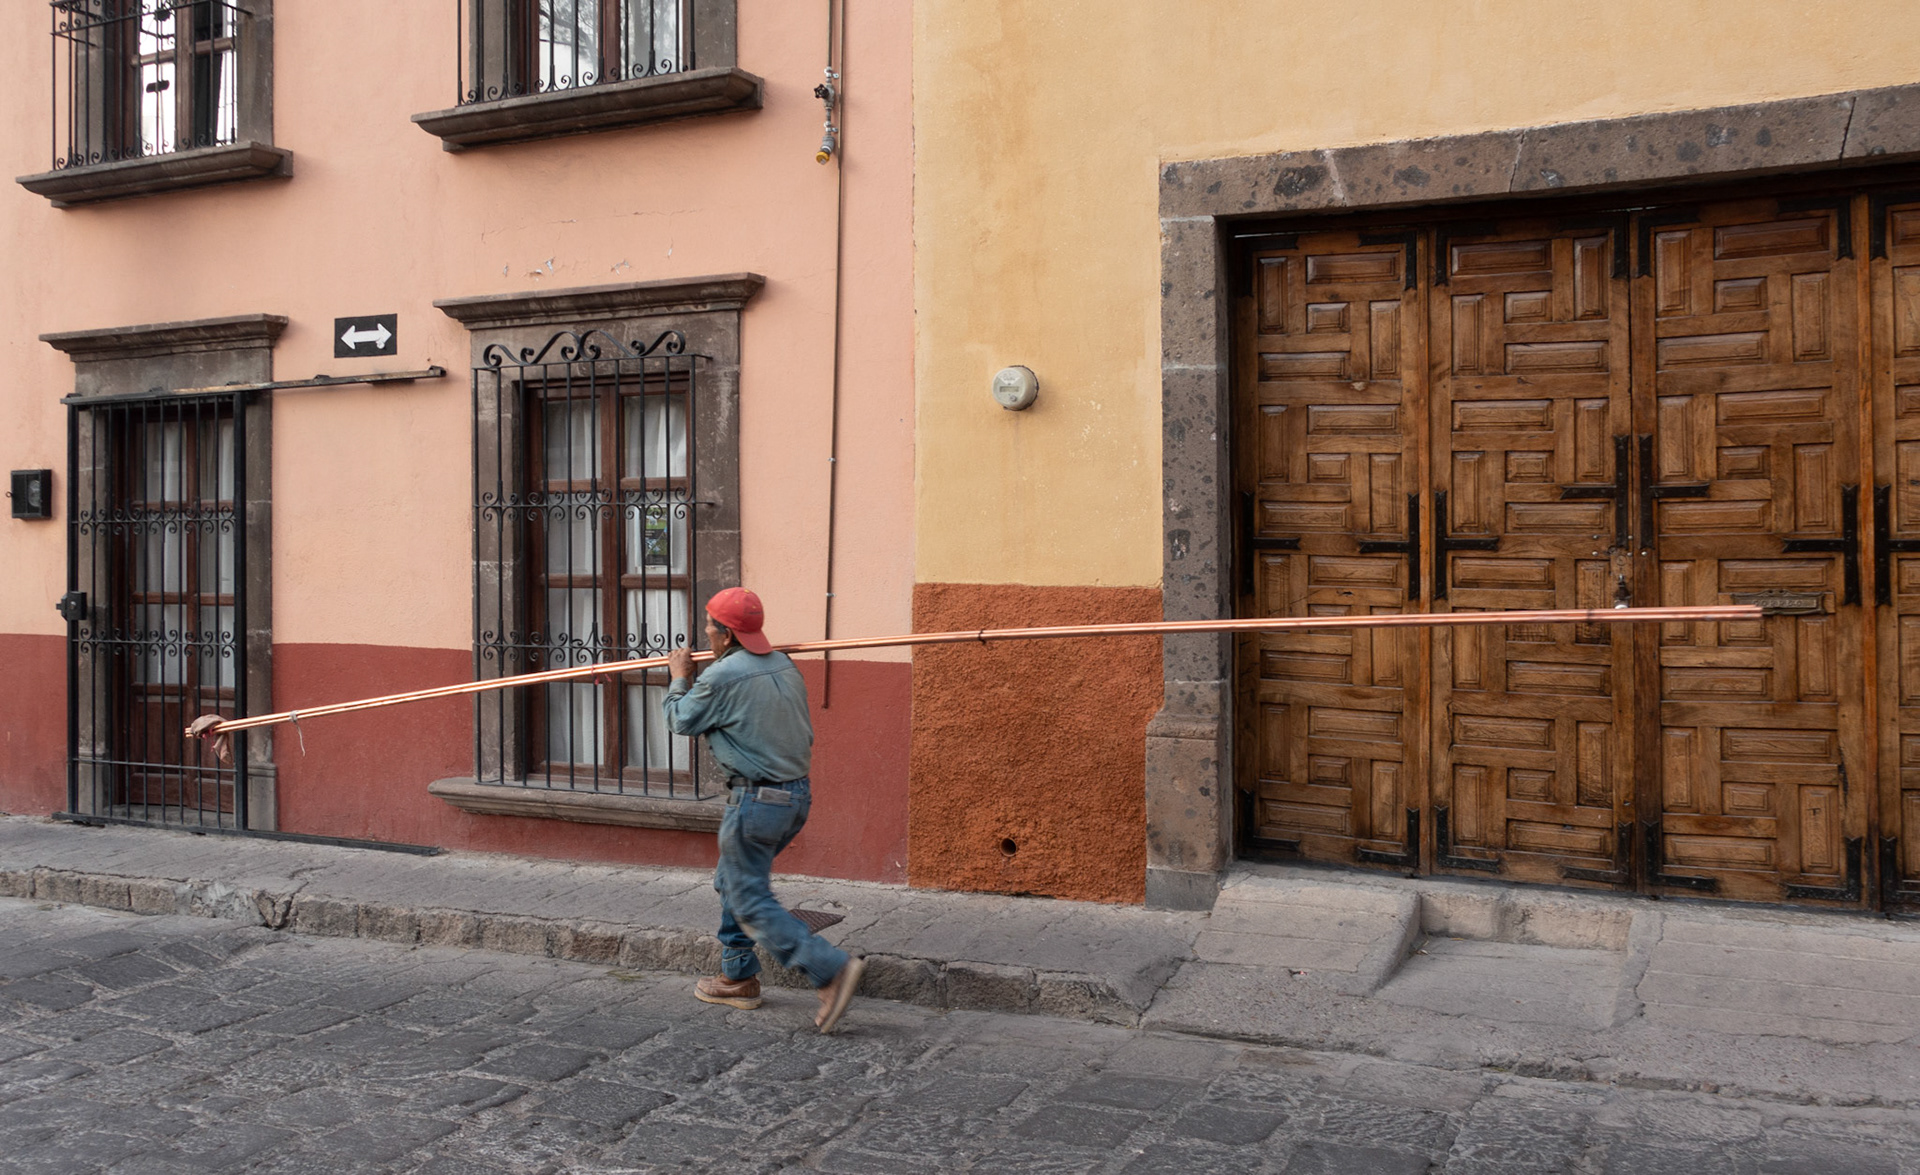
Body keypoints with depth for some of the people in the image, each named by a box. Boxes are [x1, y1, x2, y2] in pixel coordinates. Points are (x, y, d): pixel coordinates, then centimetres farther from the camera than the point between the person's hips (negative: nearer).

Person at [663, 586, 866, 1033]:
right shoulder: (783, 666, 7)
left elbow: (681, 720, 0)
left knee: (751, 901, -2)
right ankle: (738, 977, 29)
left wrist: (680, 678, 19)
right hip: (796, 795, 9)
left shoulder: (722, 677, -16)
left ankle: (833, 968, -13)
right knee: (732, 881, 23)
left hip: (756, 799, -9)